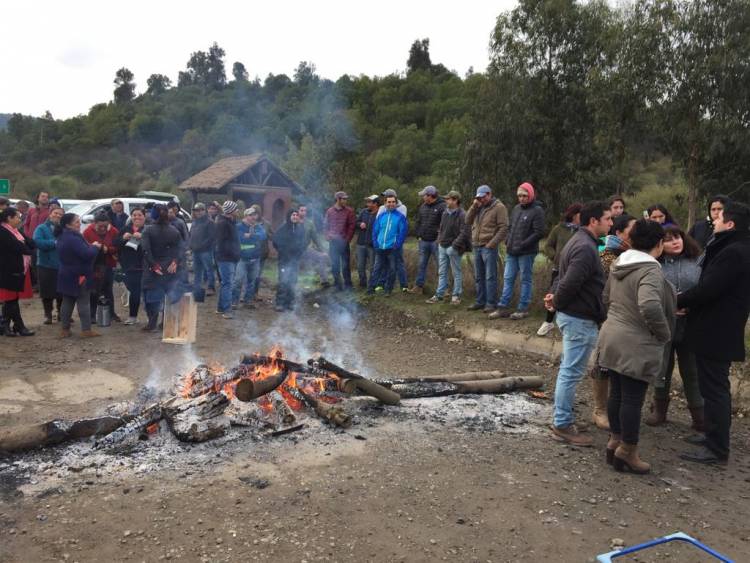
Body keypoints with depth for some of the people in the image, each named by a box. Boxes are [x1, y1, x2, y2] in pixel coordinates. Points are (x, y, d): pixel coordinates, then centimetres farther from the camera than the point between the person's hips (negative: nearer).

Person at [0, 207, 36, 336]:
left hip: (20, 270, 8)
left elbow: (31, 244, 8)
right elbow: (17, 247, -19)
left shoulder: (16, 231, 15)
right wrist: (29, 251, -3)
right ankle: (19, 327, 4)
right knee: (11, 299, 0)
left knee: (11, 299, 13)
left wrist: (23, 245, -11)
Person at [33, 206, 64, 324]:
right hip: (46, 265, -1)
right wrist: (55, 243, -18)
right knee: (47, 292, 5)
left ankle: (61, 313, 25)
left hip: (62, 265, 1)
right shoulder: (41, 228, -1)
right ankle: (48, 314, 20)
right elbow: (37, 242, -17)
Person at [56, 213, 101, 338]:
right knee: (84, 303, -2)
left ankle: (65, 329, 18)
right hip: (78, 276, -9)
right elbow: (87, 254, -26)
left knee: (67, 302, 13)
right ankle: (86, 330, 1)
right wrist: (95, 247, -9)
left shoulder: (63, 237, 10)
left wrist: (91, 246, 4)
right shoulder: (73, 238, -22)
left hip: (67, 275, 9)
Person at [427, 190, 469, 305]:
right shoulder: (445, 213, 11)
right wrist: (439, 239, 12)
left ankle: (456, 296, 12)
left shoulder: (462, 215, -14)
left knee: (456, 273, 4)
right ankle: (439, 294, 19)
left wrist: (455, 244, -22)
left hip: (453, 248, -8)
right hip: (442, 247, 8)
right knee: (442, 272, 12)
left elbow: (464, 233, -20)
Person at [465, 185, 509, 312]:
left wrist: (492, 243, -16)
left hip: (488, 247, -7)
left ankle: (491, 303, 3)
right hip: (476, 246, 7)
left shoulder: (499, 207, -6)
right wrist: (474, 206, -2)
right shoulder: (478, 207, 15)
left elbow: (503, 228, -11)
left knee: (490, 277, -3)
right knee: (478, 277, 12)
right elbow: (468, 221, 9)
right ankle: (480, 302, 21)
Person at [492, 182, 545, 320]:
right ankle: (503, 308, 14)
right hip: (512, 251, 7)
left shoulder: (537, 210, -8)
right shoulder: (516, 208, 12)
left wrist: (522, 245, -18)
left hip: (527, 253, -7)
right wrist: (508, 241, 6)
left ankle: (523, 309, 11)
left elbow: (539, 233, -14)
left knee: (526, 280, 4)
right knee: (508, 279, 8)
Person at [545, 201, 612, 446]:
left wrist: (555, 297, 1)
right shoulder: (586, 247, -21)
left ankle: (562, 418, 29)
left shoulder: (578, 241, 14)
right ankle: (562, 425, 5)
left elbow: (565, 278, 17)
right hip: (580, 319, -11)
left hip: (571, 315, 11)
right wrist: (556, 302, -9)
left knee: (568, 370, 18)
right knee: (571, 372, -3)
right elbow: (570, 283, -27)